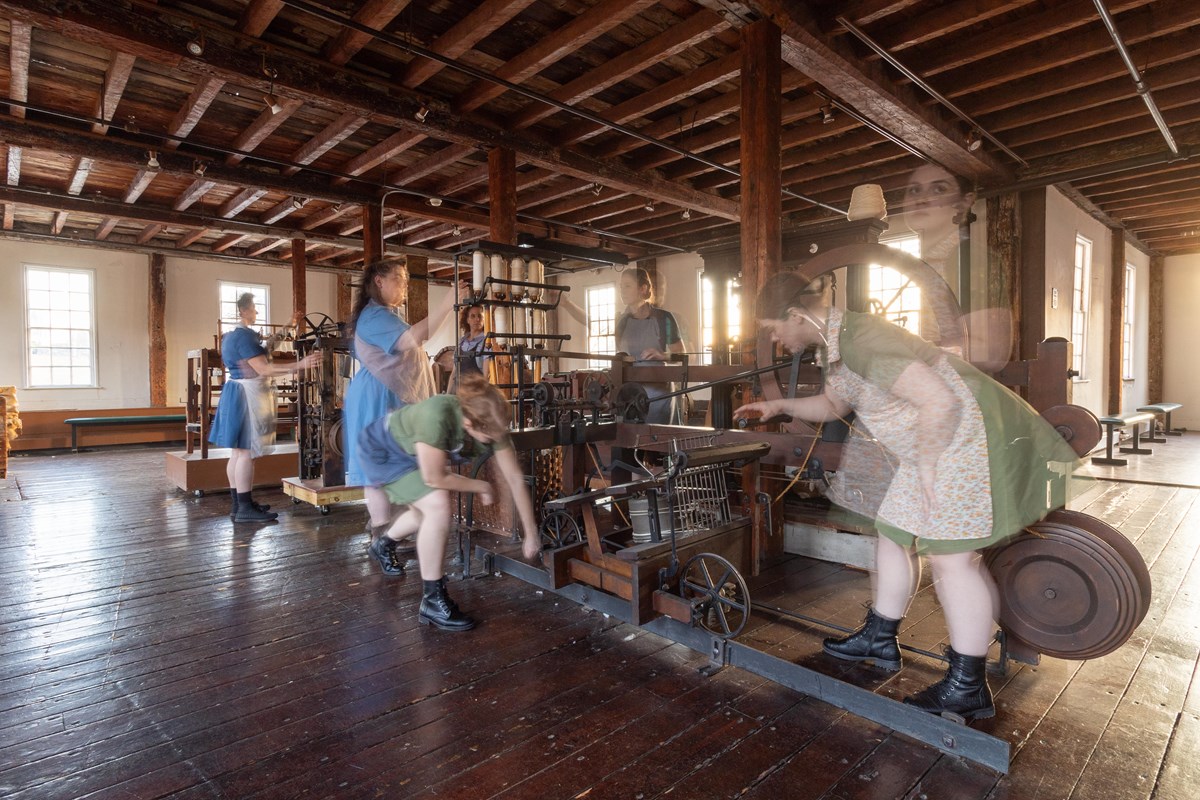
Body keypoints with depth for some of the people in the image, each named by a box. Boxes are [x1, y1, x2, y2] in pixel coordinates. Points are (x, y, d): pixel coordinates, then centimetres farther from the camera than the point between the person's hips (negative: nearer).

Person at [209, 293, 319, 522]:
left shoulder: (229, 336, 18)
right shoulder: (245, 335, -15)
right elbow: (263, 369, -22)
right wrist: (299, 365, -26)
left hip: (235, 393, 11)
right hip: (248, 395, -11)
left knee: (237, 452, 11)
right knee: (247, 452, -10)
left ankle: (238, 504, 16)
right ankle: (245, 508, -8)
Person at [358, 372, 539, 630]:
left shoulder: (492, 424, -24)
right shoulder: (437, 416, -44)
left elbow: (515, 479, -16)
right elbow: (434, 478, -34)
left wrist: (531, 534, -10)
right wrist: (481, 487, -19)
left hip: (409, 453, 7)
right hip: (382, 449, -7)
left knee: (427, 513, 22)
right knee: (438, 504, -25)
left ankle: (383, 544, 55)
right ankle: (433, 602, -12)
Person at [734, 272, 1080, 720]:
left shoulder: (860, 339, -28)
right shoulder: (834, 346, 5)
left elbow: (940, 402, -30)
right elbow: (834, 404, 23)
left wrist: (926, 469, -20)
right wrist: (780, 407, 13)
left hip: (970, 436, -10)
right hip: (929, 444, 10)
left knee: (951, 557, -6)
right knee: (894, 533, 14)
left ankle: (968, 688, 8)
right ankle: (879, 639, 29)